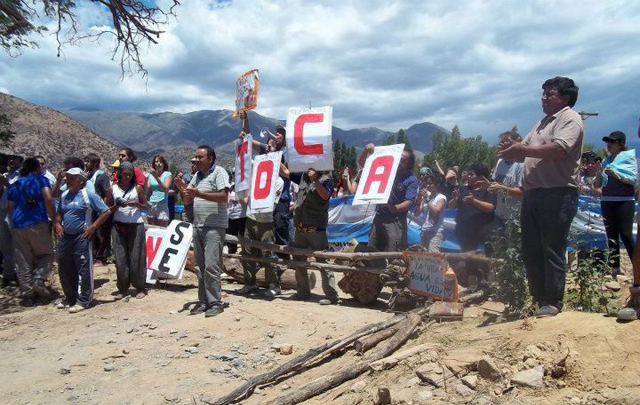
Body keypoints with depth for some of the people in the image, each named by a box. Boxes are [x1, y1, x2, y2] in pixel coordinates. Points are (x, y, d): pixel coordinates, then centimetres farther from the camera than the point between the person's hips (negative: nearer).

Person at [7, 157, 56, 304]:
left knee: (22, 262, 8)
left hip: (18, 226, 4)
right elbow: (48, 199, -9)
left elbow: (10, 208, 19)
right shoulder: (41, 179, 5)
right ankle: (39, 280, -12)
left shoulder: (14, 185, 21)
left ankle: (27, 292, 7)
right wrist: (54, 218, -2)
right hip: (37, 223, -4)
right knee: (47, 254, 10)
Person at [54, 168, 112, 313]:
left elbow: (106, 211, -12)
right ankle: (70, 298, 30)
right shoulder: (64, 195, 11)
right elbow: (59, 212, 27)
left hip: (81, 237, -7)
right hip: (65, 237, 7)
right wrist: (57, 224, 9)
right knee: (65, 270, 14)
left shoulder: (88, 195, -10)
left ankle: (83, 301, 7)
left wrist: (93, 227, -13)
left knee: (83, 270, -2)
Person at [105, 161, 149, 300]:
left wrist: (136, 204, -14)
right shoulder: (112, 189, 5)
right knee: (120, 257, 3)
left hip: (136, 225, -1)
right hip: (118, 226, 2)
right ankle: (122, 288, 13)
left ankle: (140, 287, 10)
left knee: (136, 257, 1)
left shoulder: (138, 188, 2)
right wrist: (117, 206, -11)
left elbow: (146, 206, 5)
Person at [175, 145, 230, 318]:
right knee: (199, 266, 9)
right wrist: (184, 190, -2)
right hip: (198, 226, 8)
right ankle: (203, 301, 17)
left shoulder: (219, 172, -5)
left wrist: (198, 194, -20)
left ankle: (215, 303, -3)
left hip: (214, 227, -8)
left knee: (211, 266, -10)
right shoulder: (197, 175, 17)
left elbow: (224, 197, -17)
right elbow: (187, 202, 19)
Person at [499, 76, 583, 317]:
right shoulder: (543, 123, 24)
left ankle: (553, 302, 6)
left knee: (553, 250, -4)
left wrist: (522, 149, -15)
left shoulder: (569, 118, -3)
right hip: (532, 193, 9)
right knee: (531, 250, 10)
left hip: (558, 193, -9)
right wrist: (513, 149, 1)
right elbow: (524, 153, 23)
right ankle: (538, 297, 22)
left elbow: (559, 150, -20)